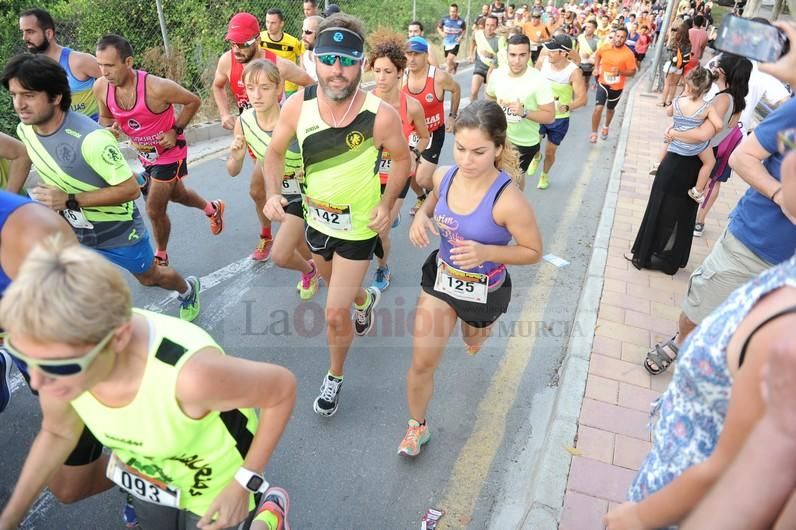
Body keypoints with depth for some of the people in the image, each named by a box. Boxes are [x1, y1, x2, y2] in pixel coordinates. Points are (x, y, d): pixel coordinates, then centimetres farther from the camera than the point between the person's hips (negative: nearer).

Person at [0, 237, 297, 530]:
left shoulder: (191, 374, -47)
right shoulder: (57, 348, -27)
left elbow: (283, 387, -26)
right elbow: (58, 431, -2)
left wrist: (244, 485, -20)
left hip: (218, 483, -4)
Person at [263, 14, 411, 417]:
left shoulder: (380, 115, -27)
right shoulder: (298, 106, -19)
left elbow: (402, 159, -7)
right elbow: (275, 152, -3)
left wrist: (387, 203, -19)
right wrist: (273, 193, -20)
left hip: (360, 227, -4)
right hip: (317, 220, 5)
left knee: (335, 313, -2)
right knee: (337, 286, 31)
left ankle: (334, 378, 28)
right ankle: (364, 299, 68)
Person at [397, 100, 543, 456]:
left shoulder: (508, 200, -32)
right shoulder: (444, 175, -16)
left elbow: (534, 252, -18)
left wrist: (486, 253, -34)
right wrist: (421, 216, -12)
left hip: (483, 290, -2)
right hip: (440, 277, 3)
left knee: (473, 340, 31)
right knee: (423, 361, 2)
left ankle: (481, 328, 72)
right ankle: (417, 426, 29)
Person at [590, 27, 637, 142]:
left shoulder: (628, 54, -19)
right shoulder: (605, 47, -11)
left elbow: (633, 72, -13)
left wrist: (620, 72, -30)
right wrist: (596, 68, -1)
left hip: (617, 87, 0)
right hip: (603, 83, 0)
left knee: (610, 109, 21)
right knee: (598, 108, -15)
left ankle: (606, 127, 48)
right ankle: (594, 133, -1)